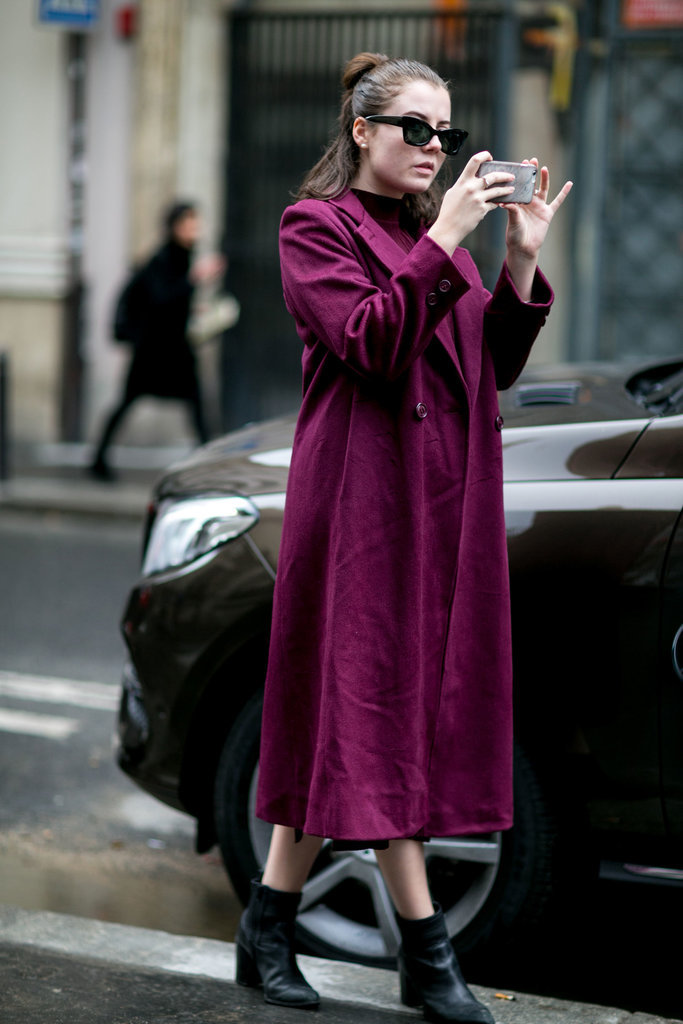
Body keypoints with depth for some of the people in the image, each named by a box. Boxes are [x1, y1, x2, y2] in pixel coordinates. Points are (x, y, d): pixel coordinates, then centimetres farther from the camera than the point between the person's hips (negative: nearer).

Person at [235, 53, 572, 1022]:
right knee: (372, 701, -6)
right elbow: (369, 339, -16)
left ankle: (270, 925, 16)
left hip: (448, 496, 7)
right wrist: (443, 244, -18)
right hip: (364, 493, -7)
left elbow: (497, 364, 14)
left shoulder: (438, 229, 20)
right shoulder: (316, 225, 0)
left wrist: (523, 261, 2)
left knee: (347, 717, 7)